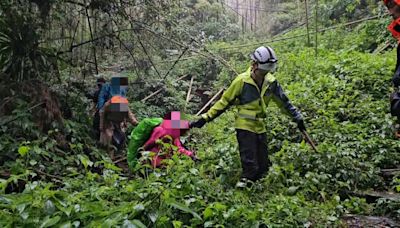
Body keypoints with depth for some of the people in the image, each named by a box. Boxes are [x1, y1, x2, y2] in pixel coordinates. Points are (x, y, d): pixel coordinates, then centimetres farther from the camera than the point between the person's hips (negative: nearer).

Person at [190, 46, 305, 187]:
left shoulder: (271, 82, 0)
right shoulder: (242, 81, -13)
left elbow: (283, 101, 13)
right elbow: (224, 101, -7)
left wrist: (297, 117, 15)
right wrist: (206, 117, -10)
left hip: (260, 127, 5)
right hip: (245, 126, -5)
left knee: (263, 166, 9)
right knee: (250, 166, -11)